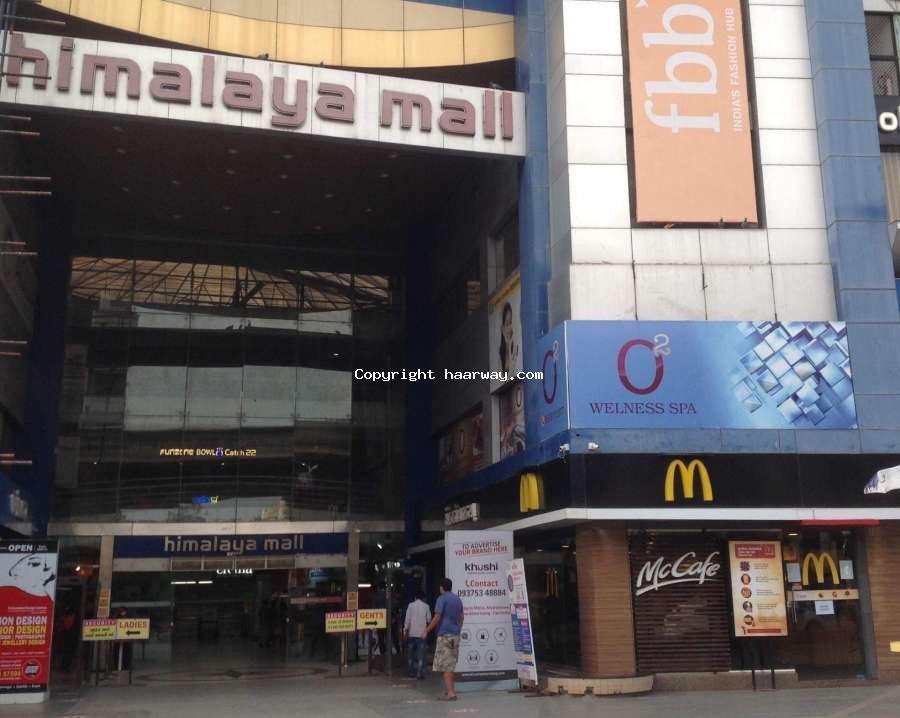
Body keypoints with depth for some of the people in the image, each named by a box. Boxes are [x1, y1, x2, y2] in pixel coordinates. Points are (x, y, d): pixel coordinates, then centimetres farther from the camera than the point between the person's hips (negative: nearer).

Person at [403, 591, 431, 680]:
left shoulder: (411, 605, 1)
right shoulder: (426, 606, 1)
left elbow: (407, 619, -5)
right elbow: (429, 620, 2)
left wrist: (405, 632, -2)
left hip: (411, 633, 1)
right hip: (421, 633, -1)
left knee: (410, 654, 12)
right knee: (421, 655, -1)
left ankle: (411, 672, 15)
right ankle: (420, 673, -8)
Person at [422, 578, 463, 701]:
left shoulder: (442, 599, -9)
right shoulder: (458, 599, 14)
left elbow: (437, 617, -15)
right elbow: (462, 617, 20)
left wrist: (426, 631, -8)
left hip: (444, 635, -7)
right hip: (455, 635, 7)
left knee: (446, 665, -6)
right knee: (451, 664, 16)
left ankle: (450, 693, -11)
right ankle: (450, 689, 22)